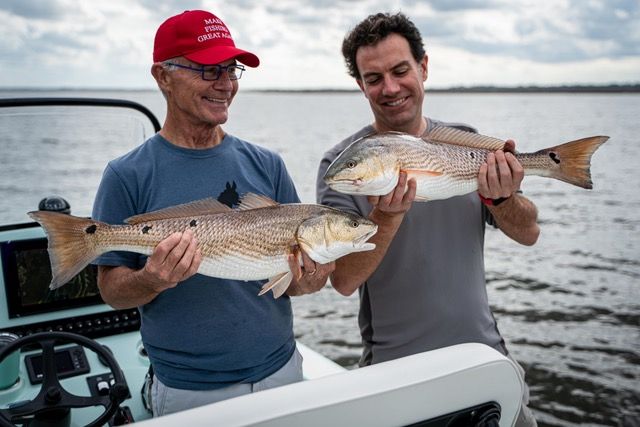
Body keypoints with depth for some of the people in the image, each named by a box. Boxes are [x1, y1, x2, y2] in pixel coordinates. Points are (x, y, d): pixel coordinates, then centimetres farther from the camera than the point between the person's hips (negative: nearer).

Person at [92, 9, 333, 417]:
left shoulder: (267, 165, -1)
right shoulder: (128, 176, -9)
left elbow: (298, 264, 3)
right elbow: (111, 290, -7)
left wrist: (306, 281, -19)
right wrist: (153, 280, -27)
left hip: (280, 368, 3)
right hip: (188, 389, -3)